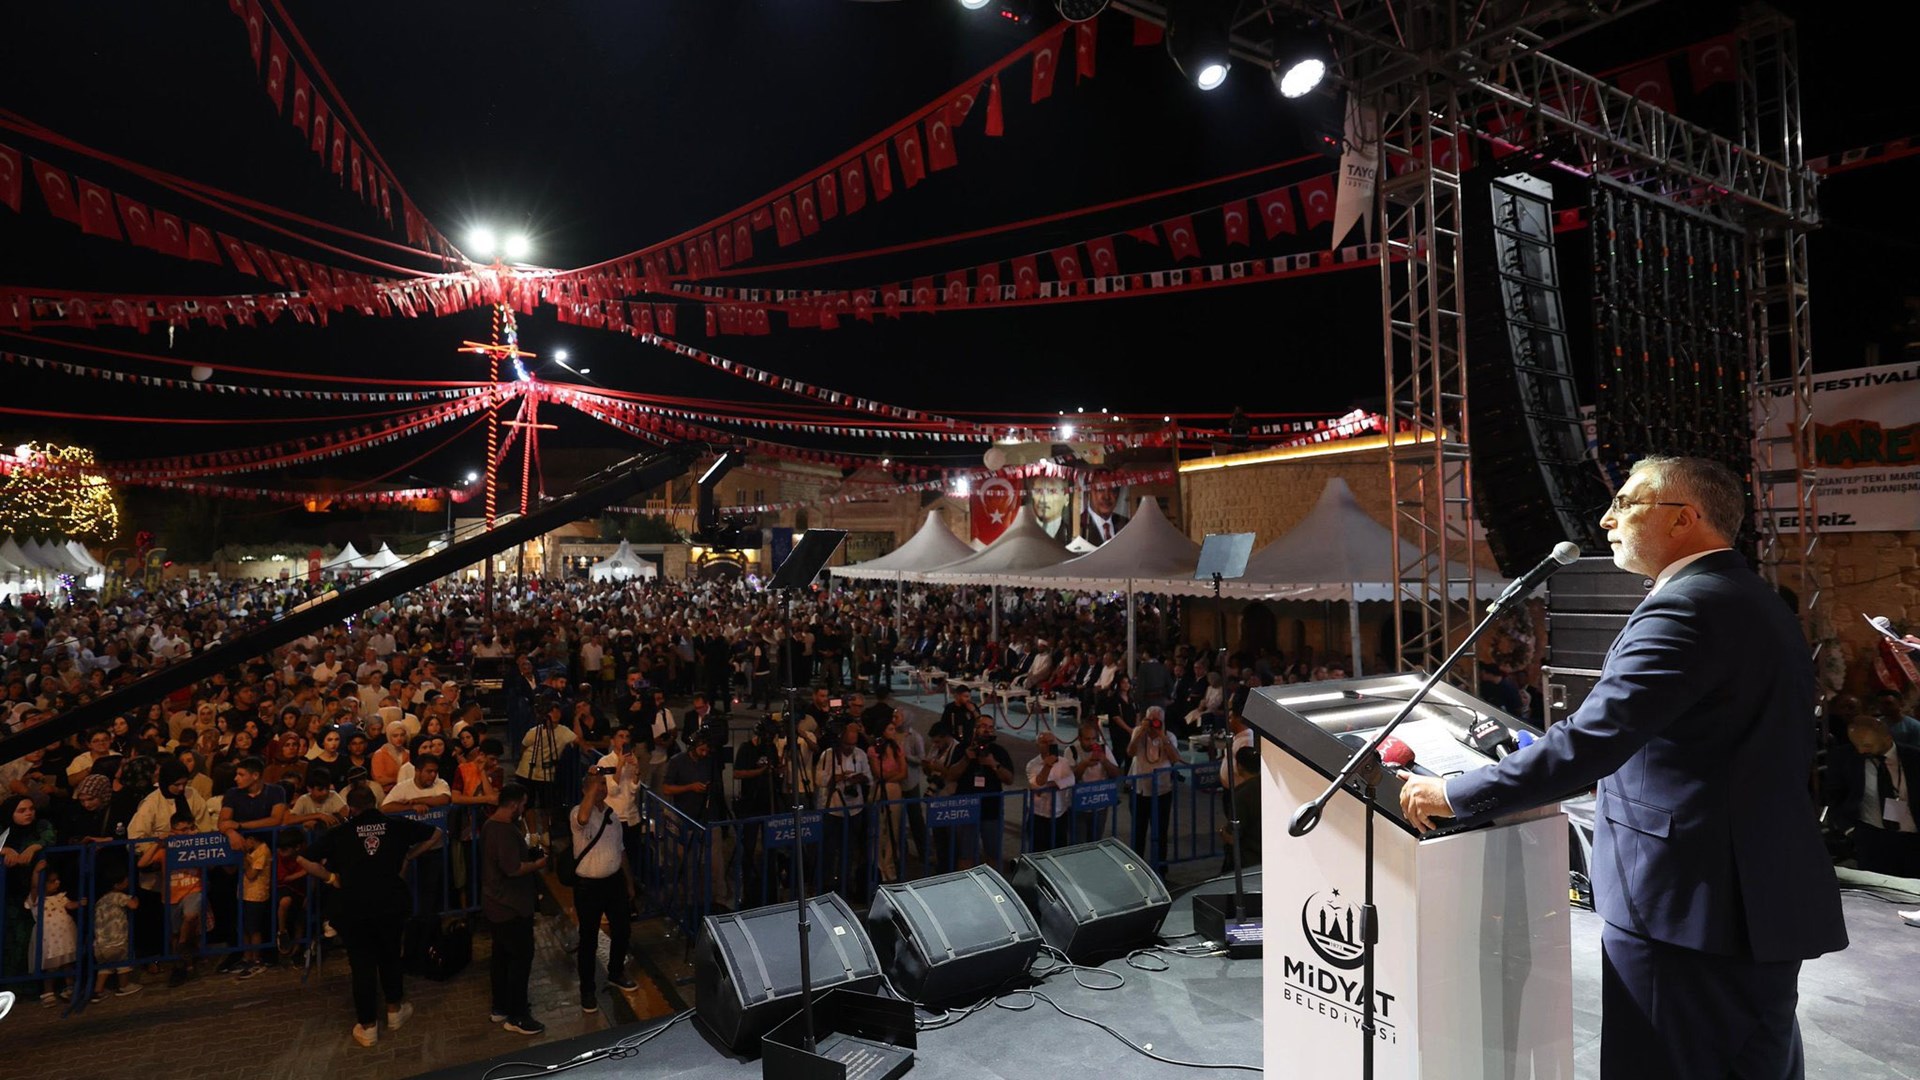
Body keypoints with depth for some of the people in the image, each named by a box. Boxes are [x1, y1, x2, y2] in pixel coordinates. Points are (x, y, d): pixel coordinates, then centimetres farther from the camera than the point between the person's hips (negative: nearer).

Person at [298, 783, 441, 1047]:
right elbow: (436, 835, 7)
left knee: (362, 965, 10)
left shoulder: (339, 832, -2)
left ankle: (368, 1027, 20)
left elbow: (304, 860, -6)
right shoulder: (396, 825, 0)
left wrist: (330, 878, 6)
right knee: (390, 957, 22)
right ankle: (395, 1011, 35)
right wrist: (408, 857, 14)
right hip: (391, 905, 1)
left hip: (355, 909, -1)